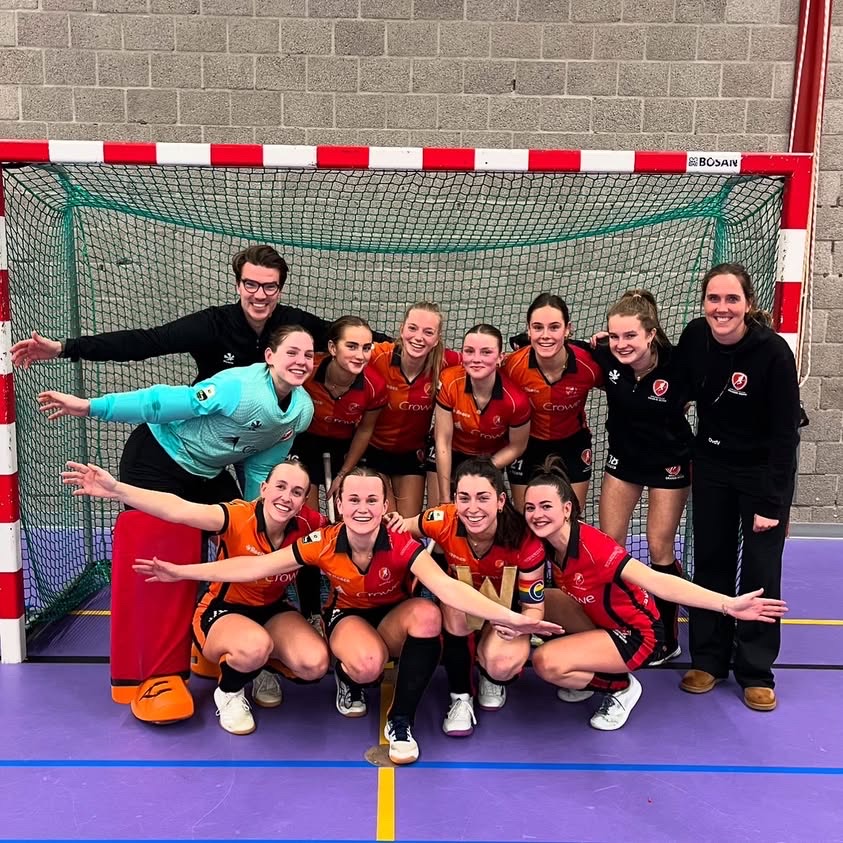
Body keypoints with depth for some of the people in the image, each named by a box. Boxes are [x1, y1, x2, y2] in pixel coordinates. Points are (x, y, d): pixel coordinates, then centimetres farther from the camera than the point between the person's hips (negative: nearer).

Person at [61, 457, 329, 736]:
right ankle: (228, 692, -1)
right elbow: (180, 509, -41)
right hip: (222, 613, -4)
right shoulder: (238, 516, -28)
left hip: (273, 612, 4)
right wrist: (116, 490, -52)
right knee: (255, 646, -39)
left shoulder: (306, 525, -17)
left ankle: (263, 670, 13)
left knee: (315, 664, -23)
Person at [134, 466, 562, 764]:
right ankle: (348, 679, 5)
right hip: (349, 617, 0)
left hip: (394, 618, 0)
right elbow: (255, 566, -18)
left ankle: (400, 722, -17)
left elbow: (447, 586, -43)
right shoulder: (322, 544, -22)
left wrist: (504, 616, -59)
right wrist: (182, 572, -20)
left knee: (427, 614, -35)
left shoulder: (402, 546, -28)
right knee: (367, 664, -36)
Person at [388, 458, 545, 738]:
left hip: (506, 606, -1)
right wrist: (399, 524, -30)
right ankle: (460, 698, -11)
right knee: (456, 605, -35)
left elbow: (535, 607, -19)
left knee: (501, 664, -30)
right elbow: (405, 529, -6)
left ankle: (493, 678, 10)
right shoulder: (444, 521, -28)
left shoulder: (525, 540, -30)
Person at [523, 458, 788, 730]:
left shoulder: (593, 546, -33)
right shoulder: (546, 541, -11)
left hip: (636, 636, -8)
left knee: (546, 662, -23)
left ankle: (620, 687, 3)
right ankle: (583, 671, 9)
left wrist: (728, 605, -47)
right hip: (597, 619, 8)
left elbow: (656, 582, -39)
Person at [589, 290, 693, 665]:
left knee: (660, 550, 5)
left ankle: (668, 637, 25)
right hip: (623, 456, 3)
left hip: (669, 462, -3)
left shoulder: (675, 365, -29)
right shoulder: (605, 357, -21)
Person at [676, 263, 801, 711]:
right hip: (712, 463, 4)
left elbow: (785, 433, -19)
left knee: (760, 569, 0)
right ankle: (709, 659, 22)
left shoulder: (773, 351, -24)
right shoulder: (694, 336, -13)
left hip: (764, 469, -3)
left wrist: (771, 502, -18)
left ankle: (756, 672, 16)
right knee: (710, 560, 8)